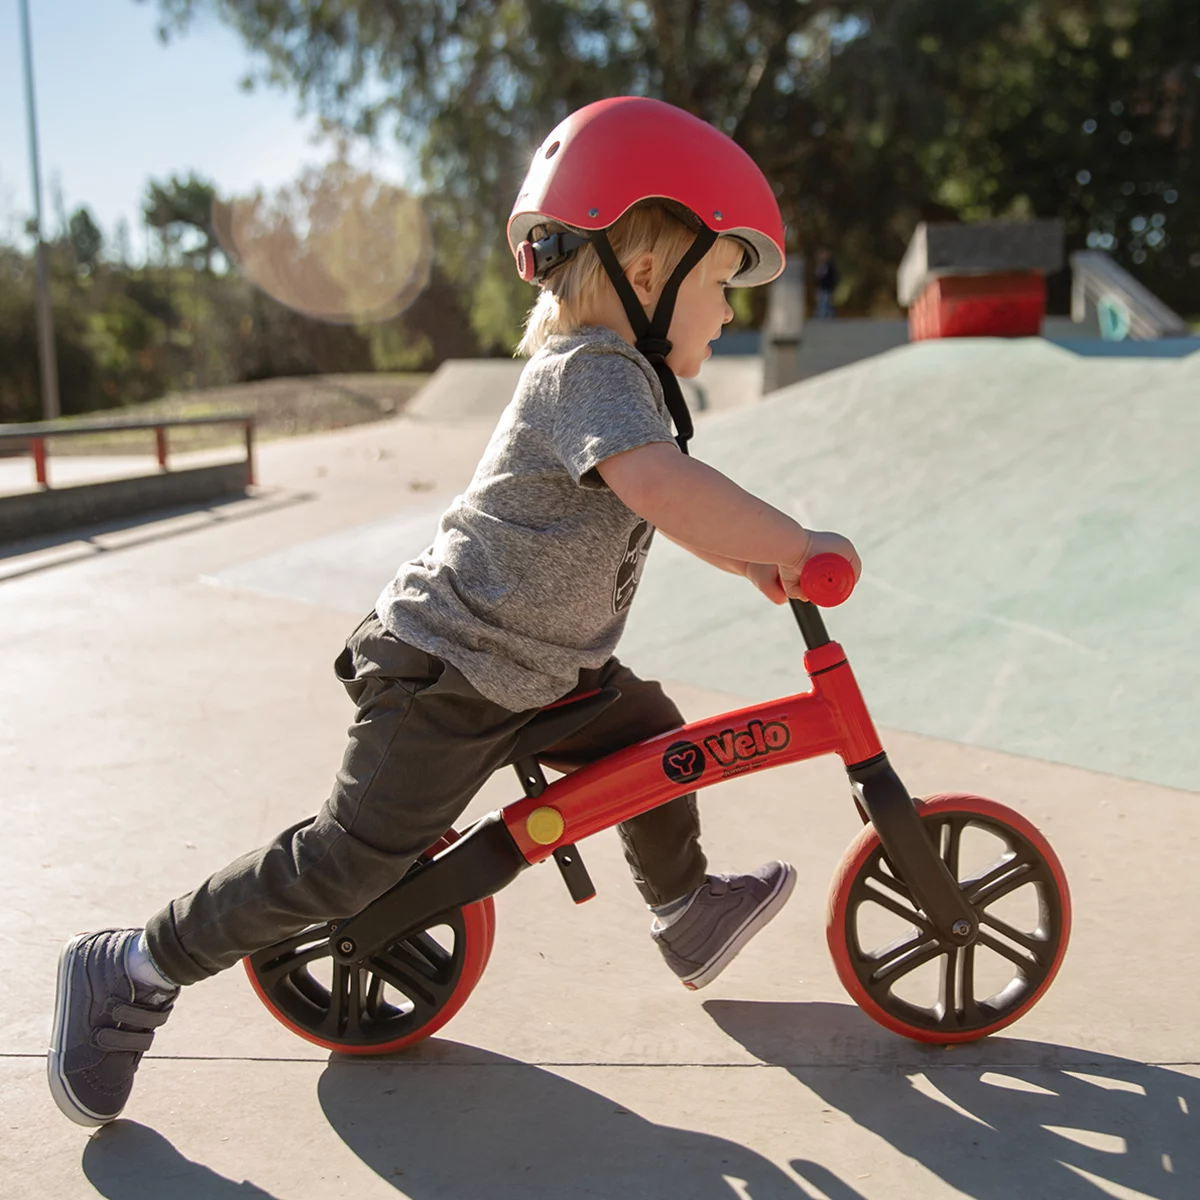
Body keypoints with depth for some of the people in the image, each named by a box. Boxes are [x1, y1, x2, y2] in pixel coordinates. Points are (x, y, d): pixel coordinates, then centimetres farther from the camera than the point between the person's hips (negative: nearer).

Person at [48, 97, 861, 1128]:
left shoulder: (614, 374, 11)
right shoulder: (593, 371, -22)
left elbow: (664, 511, 25)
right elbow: (664, 486, -42)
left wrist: (748, 560, 14)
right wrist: (791, 543, -30)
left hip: (538, 665, 10)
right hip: (448, 676, -10)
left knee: (649, 735, 12)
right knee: (353, 861, -6)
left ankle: (686, 912, 34)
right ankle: (133, 972, 9)